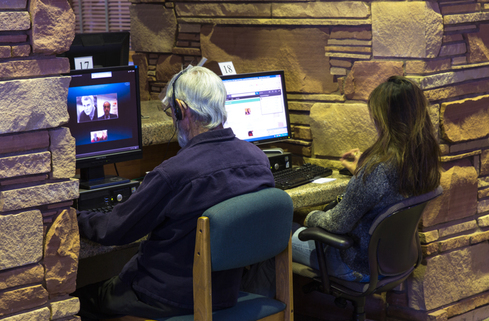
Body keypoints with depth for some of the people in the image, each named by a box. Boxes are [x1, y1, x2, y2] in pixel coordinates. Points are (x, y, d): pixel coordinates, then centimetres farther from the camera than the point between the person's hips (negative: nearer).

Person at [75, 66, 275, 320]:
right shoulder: (259, 159, -6)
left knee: (79, 299, 11)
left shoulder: (172, 174, -27)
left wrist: (76, 218, 7)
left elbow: (112, 231, -14)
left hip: (172, 300, -7)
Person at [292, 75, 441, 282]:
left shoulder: (378, 169, -34)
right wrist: (360, 170, 22)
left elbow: (337, 224, -23)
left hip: (363, 266, -8)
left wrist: (311, 217, -2)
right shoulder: (425, 157, -9)